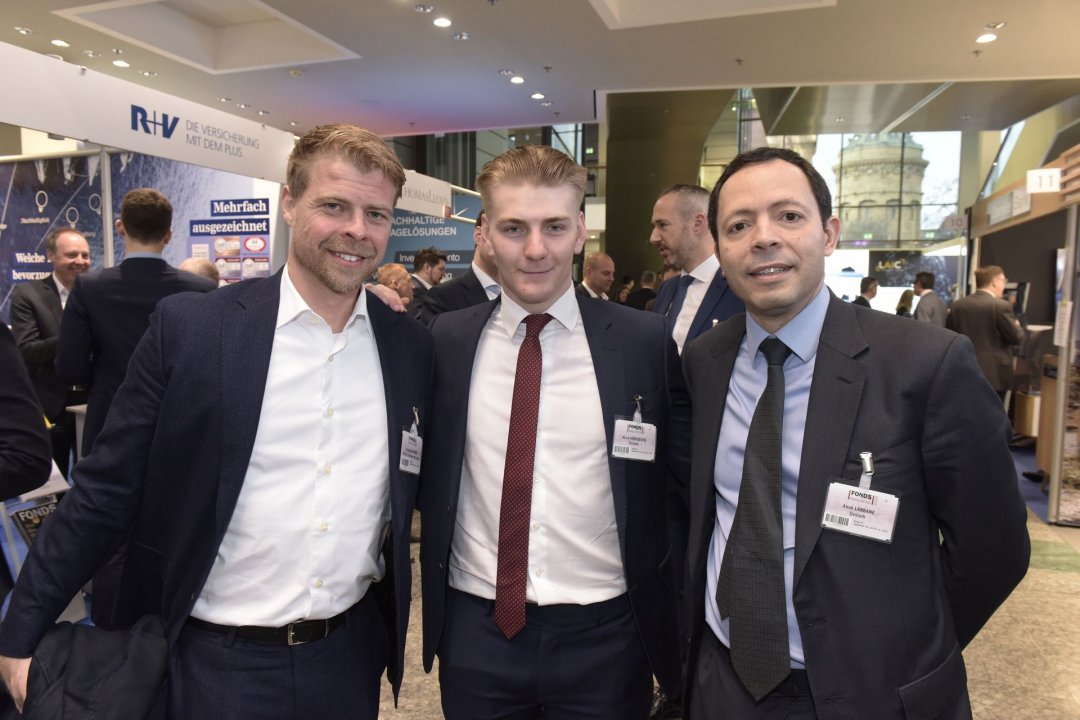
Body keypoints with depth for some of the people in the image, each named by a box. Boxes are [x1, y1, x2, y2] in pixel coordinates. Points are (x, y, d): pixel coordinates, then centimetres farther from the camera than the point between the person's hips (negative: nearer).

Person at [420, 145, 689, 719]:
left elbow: (692, 473, 0)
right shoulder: (445, 342, -3)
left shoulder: (645, 342, -7)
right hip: (475, 631, 1)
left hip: (603, 636, 0)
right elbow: (423, 474, 7)